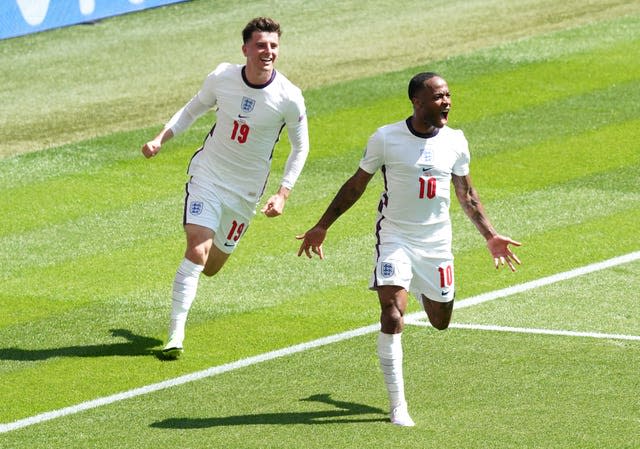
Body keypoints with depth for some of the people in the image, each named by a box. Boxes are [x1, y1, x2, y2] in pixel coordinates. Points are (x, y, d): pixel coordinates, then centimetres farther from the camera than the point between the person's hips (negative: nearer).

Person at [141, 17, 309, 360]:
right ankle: (175, 335, -14)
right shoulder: (222, 78, -12)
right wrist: (160, 139, -7)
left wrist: (283, 194, -8)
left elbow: (300, 147, 0)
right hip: (207, 174, -1)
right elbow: (192, 110, 8)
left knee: (211, 267, 11)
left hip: (246, 190, 1)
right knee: (197, 251, -19)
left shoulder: (289, 98, -16)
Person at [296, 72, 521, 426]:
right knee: (393, 315, -20)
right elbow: (356, 185, 2)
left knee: (440, 321, 12)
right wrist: (322, 227, 2)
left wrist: (490, 236, 5)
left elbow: (466, 193, 12)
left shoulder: (455, 141, -2)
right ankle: (398, 406, -13)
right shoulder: (386, 139, -11)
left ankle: (422, 292, 51)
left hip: (436, 242, 3)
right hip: (395, 237, -3)